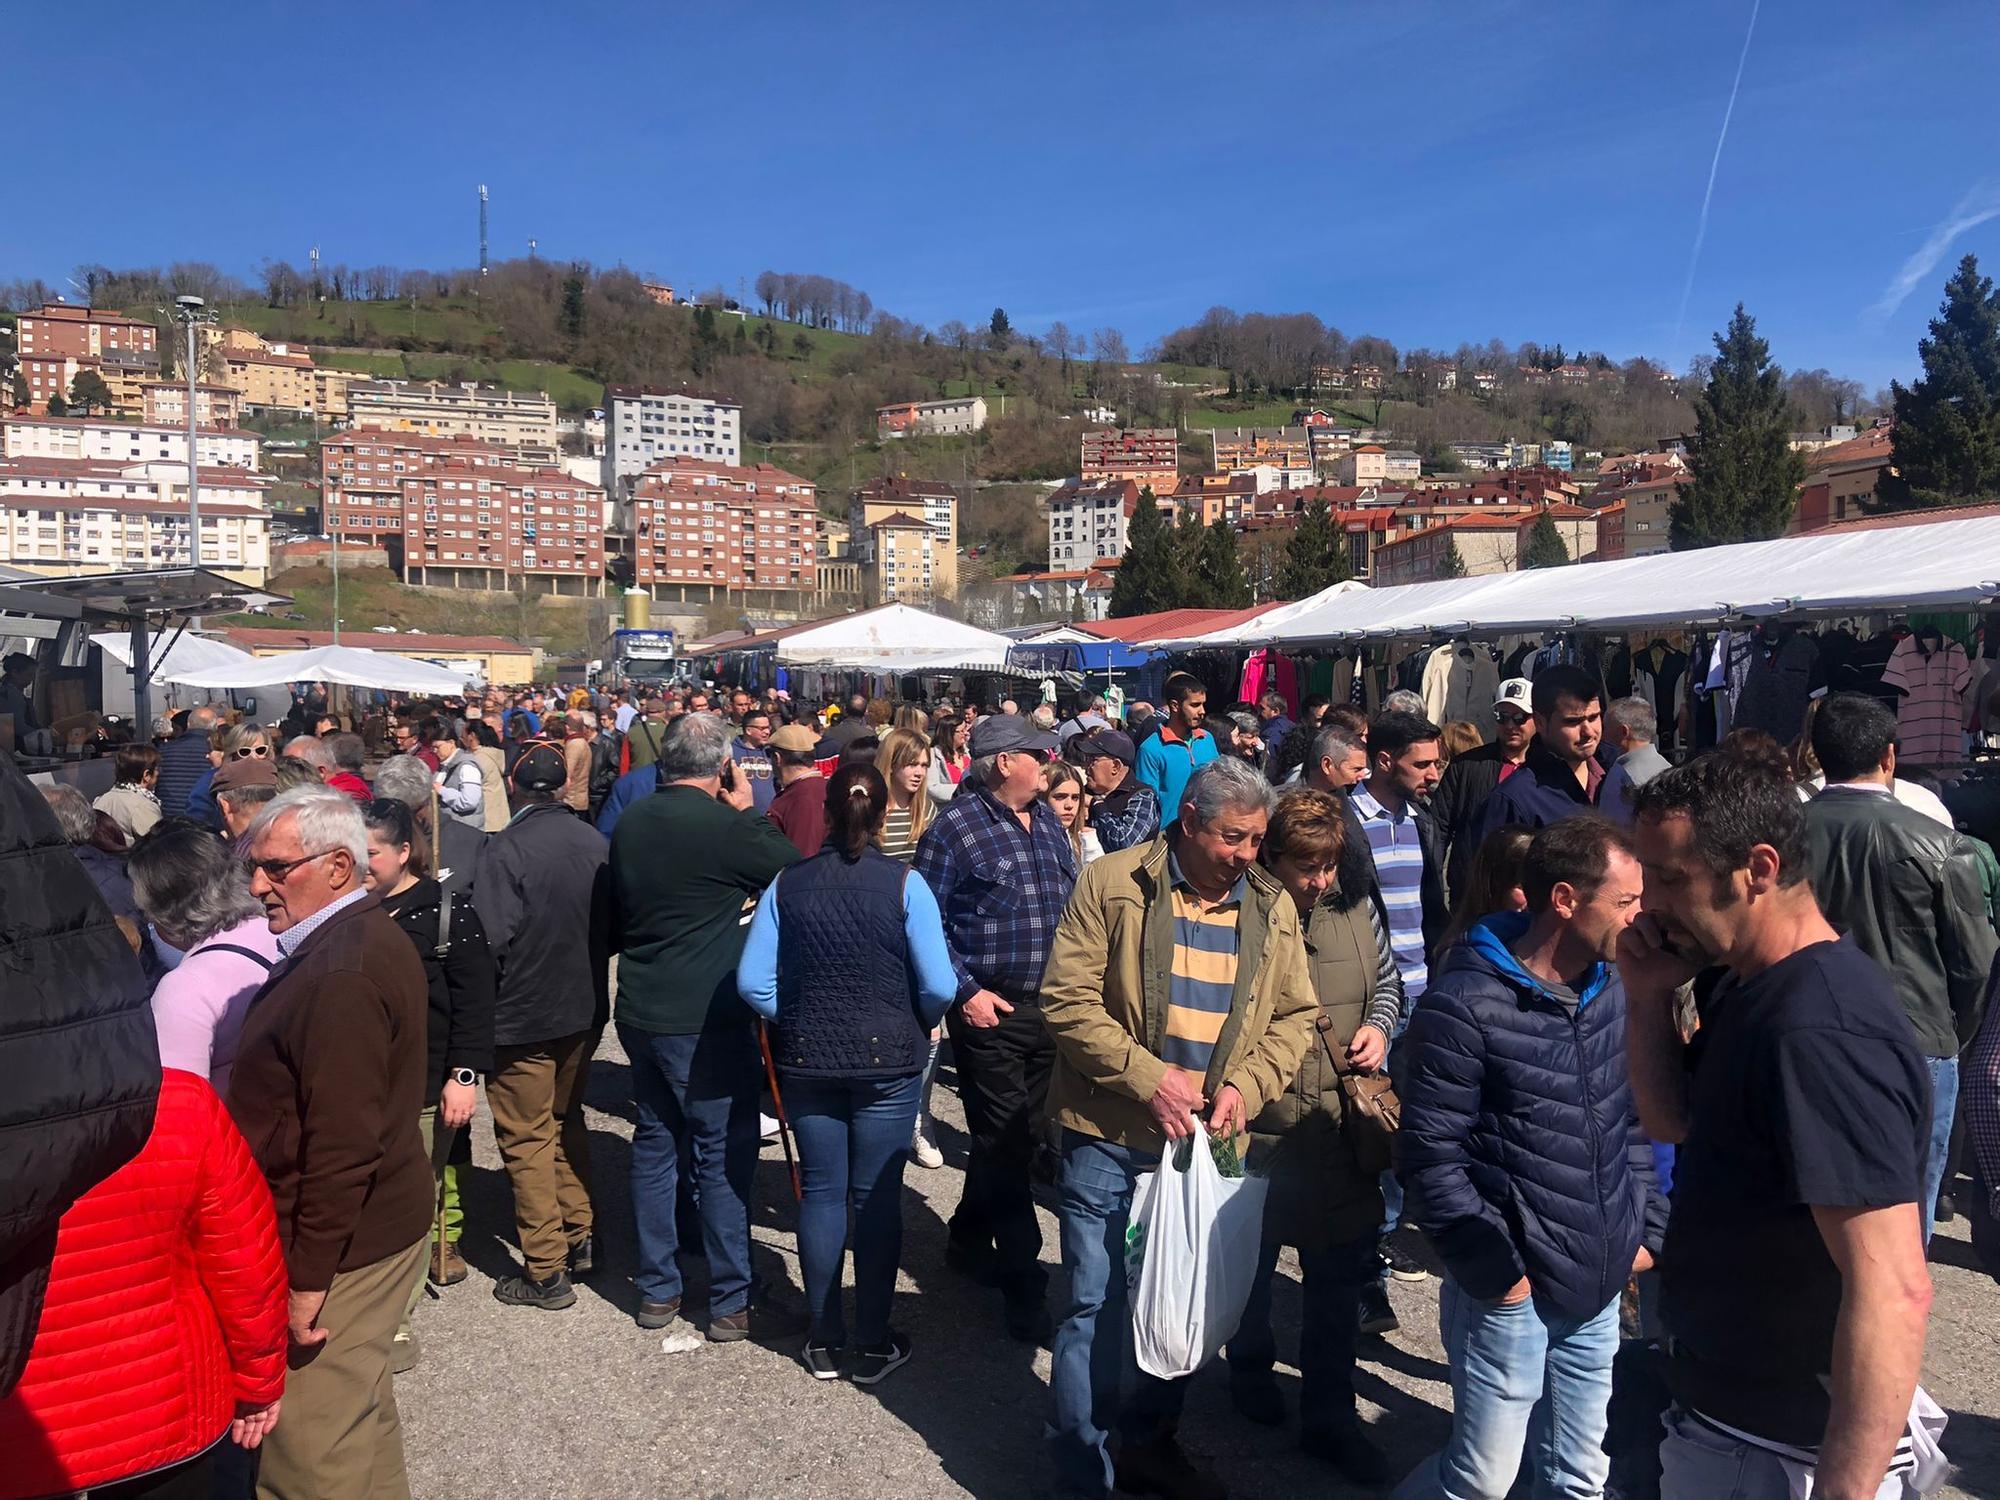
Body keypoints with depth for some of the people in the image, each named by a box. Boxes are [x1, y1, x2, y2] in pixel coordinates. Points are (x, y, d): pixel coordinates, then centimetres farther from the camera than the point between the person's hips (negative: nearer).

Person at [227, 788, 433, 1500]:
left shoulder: (343, 974, -24)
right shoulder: (364, 936, 9)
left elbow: (342, 1143, -26)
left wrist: (309, 1279, -20)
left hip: (339, 1247, -10)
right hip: (374, 1226, 10)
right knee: (361, 1408, 23)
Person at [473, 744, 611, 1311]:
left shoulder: (505, 850, -20)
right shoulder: (594, 843, -3)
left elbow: (489, 939, -22)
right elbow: (611, 926, 5)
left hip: (522, 1015, -6)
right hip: (584, 1009, 6)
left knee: (528, 1139, 6)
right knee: (567, 1121, 23)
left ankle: (546, 1270, 12)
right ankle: (580, 1238, 31)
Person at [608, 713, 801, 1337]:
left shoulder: (630, 822, 5)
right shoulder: (726, 825, -17)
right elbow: (797, 871, -5)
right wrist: (747, 810, 1)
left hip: (640, 1010, 7)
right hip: (707, 1019, -7)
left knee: (654, 1144, 16)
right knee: (724, 1156, 3)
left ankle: (656, 1291, 26)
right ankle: (731, 1302, 12)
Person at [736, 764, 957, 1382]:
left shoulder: (788, 883, -5)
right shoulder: (904, 883, -11)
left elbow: (753, 981, -6)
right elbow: (939, 987, -14)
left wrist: (796, 1023, 10)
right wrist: (916, 1027, 6)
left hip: (807, 1059, 2)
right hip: (889, 1061, -2)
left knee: (820, 1193, 13)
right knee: (877, 1197, 9)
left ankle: (823, 1342, 24)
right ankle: (874, 1344, 20)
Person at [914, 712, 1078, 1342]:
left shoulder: (1046, 821, 10)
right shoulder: (955, 828, -11)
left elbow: (1072, 901, 17)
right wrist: (966, 993, -14)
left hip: (1049, 1006, 7)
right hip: (990, 1010, -7)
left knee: (1011, 1139, 17)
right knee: (1004, 1146, 0)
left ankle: (970, 1240, 36)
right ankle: (1023, 1281, 10)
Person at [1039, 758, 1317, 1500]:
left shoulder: (1271, 906, 3)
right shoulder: (1112, 884, -10)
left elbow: (1294, 1015, 8)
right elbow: (1066, 999, -13)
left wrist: (1246, 1085, -9)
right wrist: (1149, 1077, -19)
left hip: (1209, 1142, 5)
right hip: (1111, 1139, -4)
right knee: (1097, 1309, 3)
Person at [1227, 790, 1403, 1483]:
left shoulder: (1357, 910, 0)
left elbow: (1387, 982, 16)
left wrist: (1379, 1023, -2)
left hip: (1343, 1129, 4)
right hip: (1260, 1128, -3)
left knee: (1338, 1277, 12)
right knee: (1252, 1263, 18)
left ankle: (1330, 1415, 29)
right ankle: (1251, 1367, 45)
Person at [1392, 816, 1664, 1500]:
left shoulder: (1612, 989, 4)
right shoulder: (1466, 1003, -18)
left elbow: (1633, 1122, 15)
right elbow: (1428, 1155, -16)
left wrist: (1648, 1228, 8)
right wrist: (1493, 1266, -15)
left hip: (1600, 1288, 6)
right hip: (1511, 1290, -6)